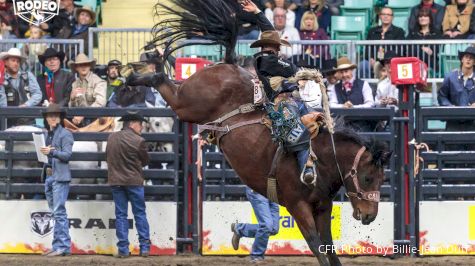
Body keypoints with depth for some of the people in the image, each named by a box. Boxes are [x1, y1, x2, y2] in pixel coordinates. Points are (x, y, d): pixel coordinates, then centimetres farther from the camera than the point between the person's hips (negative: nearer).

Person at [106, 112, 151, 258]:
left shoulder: (111, 138, 3)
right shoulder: (139, 141, -11)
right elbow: (145, 161, 1)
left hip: (115, 181, 4)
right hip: (134, 181, -3)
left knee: (120, 215, 6)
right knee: (140, 214, 5)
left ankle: (123, 249, 3)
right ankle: (145, 247, 3)